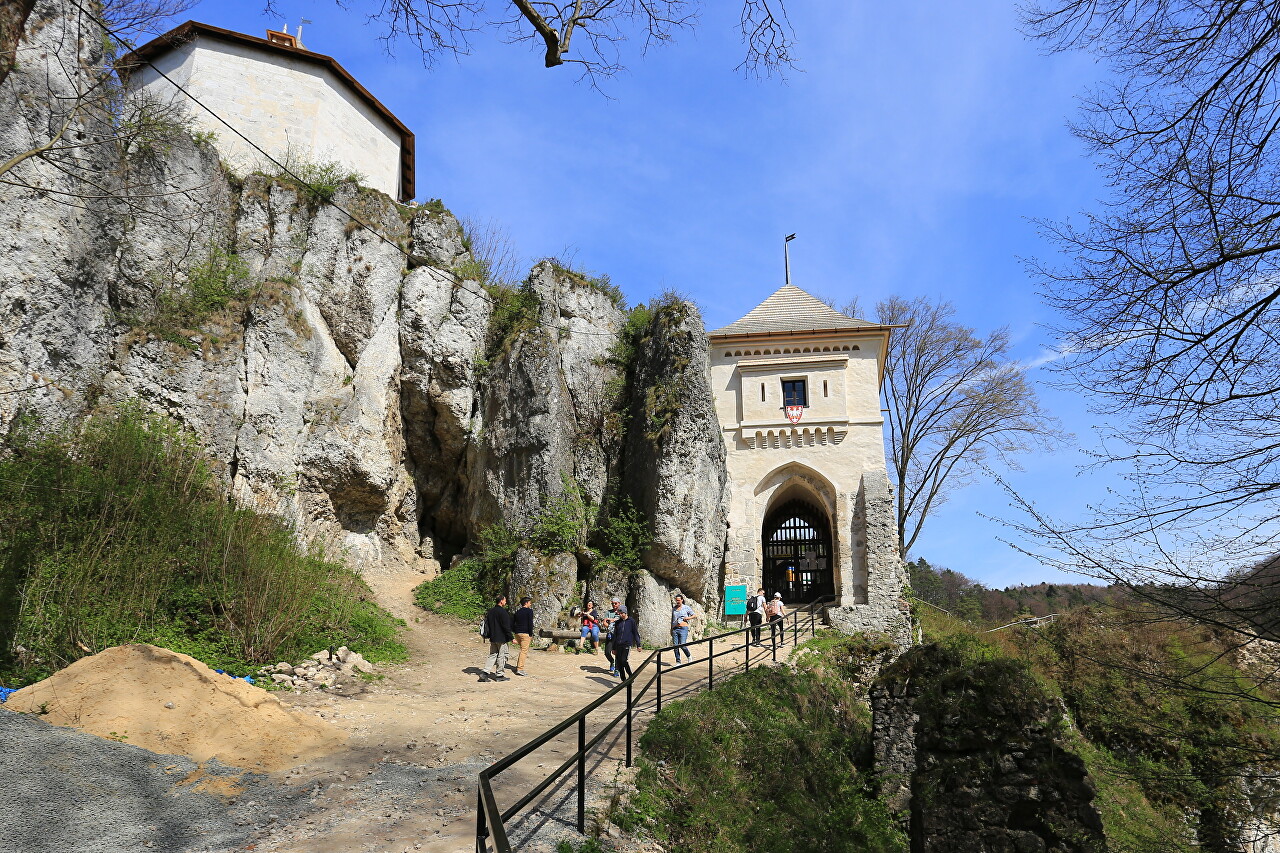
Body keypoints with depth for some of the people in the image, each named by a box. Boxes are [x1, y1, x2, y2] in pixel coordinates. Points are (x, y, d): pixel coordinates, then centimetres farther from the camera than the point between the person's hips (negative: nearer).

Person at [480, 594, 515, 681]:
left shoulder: (490, 611, 10)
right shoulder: (503, 612, -15)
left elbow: (487, 624, 16)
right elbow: (507, 627, -17)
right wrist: (511, 637, -13)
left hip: (492, 638, 7)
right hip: (501, 638, -7)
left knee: (492, 655, 12)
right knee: (502, 656, 3)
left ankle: (485, 672, 0)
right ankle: (500, 675, 8)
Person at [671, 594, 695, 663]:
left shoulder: (686, 607, 4)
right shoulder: (674, 608, 14)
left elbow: (694, 615, 11)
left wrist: (688, 618, -8)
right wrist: (671, 629, 18)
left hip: (683, 629, -4)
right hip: (675, 629, 4)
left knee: (682, 645, -15)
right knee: (675, 646, -1)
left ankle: (689, 656, 12)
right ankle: (678, 662, 7)